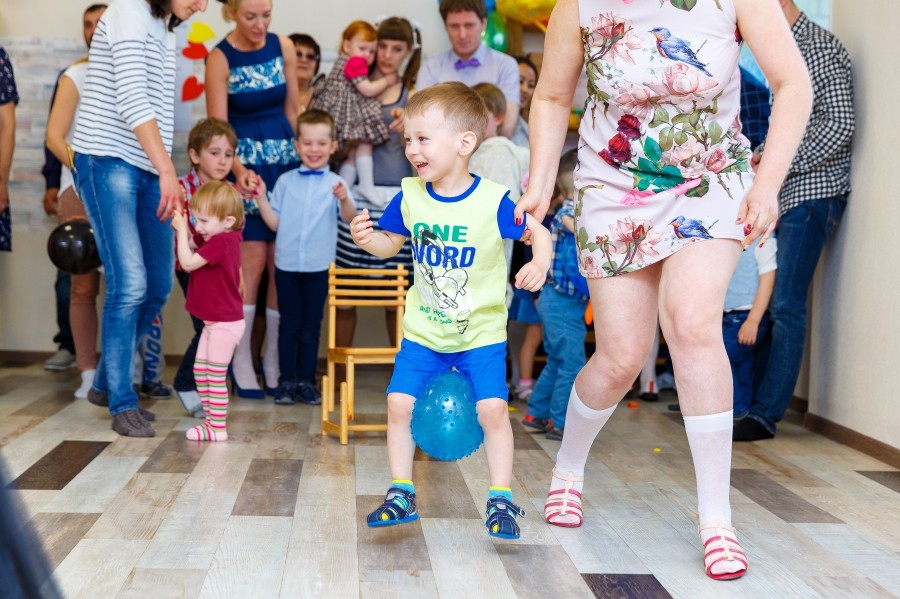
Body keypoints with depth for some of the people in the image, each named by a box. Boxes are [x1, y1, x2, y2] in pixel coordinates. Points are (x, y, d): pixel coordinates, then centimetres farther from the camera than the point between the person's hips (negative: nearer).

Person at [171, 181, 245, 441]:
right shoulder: (219, 237, 6)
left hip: (225, 323, -10)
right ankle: (211, 420, 24)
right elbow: (192, 243, 18)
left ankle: (218, 428, 5)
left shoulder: (221, 242, -24)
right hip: (215, 321, 10)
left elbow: (188, 263, -26)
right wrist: (182, 225, 0)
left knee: (215, 376, -3)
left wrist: (181, 229, -19)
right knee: (200, 370, 16)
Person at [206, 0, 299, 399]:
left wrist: (304, 157, 9)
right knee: (253, 261, -7)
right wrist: (239, 171, -27)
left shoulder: (284, 48, 4)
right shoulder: (220, 59, -7)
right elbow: (218, 127, -12)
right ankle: (241, 361, 4)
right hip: (245, 165, -4)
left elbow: (292, 109, 11)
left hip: (286, 162, 4)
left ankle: (274, 358, 11)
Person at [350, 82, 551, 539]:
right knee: (398, 402, -3)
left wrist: (539, 264, -24)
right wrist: (366, 238, -12)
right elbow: (390, 243, 10)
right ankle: (401, 493, 14)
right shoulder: (409, 197, -4)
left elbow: (538, 232, -3)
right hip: (423, 331, 3)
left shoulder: (493, 201, -15)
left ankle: (501, 500, 6)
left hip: (482, 333, -3)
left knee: (492, 409, -11)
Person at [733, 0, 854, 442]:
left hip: (812, 194, -9)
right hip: (784, 196, 9)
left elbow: (841, 126, -17)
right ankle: (754, 397, 14)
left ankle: (766, 415, -4)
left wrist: (781, 166, -15)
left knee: (786, 305, -8)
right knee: (768, 300, 8)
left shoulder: (822, 49, -10)